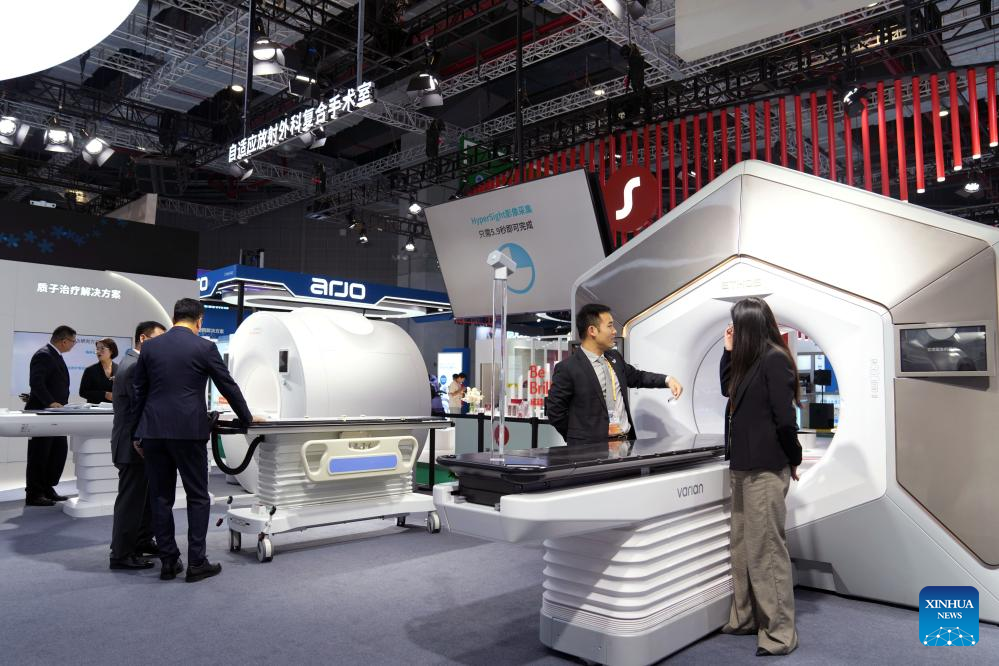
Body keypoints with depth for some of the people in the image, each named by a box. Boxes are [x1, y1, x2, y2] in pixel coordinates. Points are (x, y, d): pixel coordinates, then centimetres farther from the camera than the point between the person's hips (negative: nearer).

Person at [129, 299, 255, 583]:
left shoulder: (150, 346, 7)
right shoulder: (205, 347, -4)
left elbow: (138, 392, 9)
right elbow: (228, 386, 2)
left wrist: (137, 433, 16)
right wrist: (247, 418, 16)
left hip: (153, 431, 4)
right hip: (189, 431, -4)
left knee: (161, 498, 10)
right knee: (197, 497, 5)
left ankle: (168, 562, 16)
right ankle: (196, 562, 7)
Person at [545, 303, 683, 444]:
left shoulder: (615, 357, 9)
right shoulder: (567, 369, -12)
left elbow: (636, 377, 26)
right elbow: (555, 411, -7)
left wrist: (667, 380, 12)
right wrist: (580, 438, -1)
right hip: (591, 448, -6)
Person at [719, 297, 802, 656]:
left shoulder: (774, 359, -14)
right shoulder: (750, 360, 13)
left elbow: (784, 419, -16)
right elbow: (728, 391, 24)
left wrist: (793, 460, -4)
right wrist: (728, 351, 14)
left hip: (765, 469, -9)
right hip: (743, 466, 9)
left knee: (766, 550, -2)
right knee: (742, 546, 15)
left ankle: (779, 632, 10)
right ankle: (744, 617, 28)